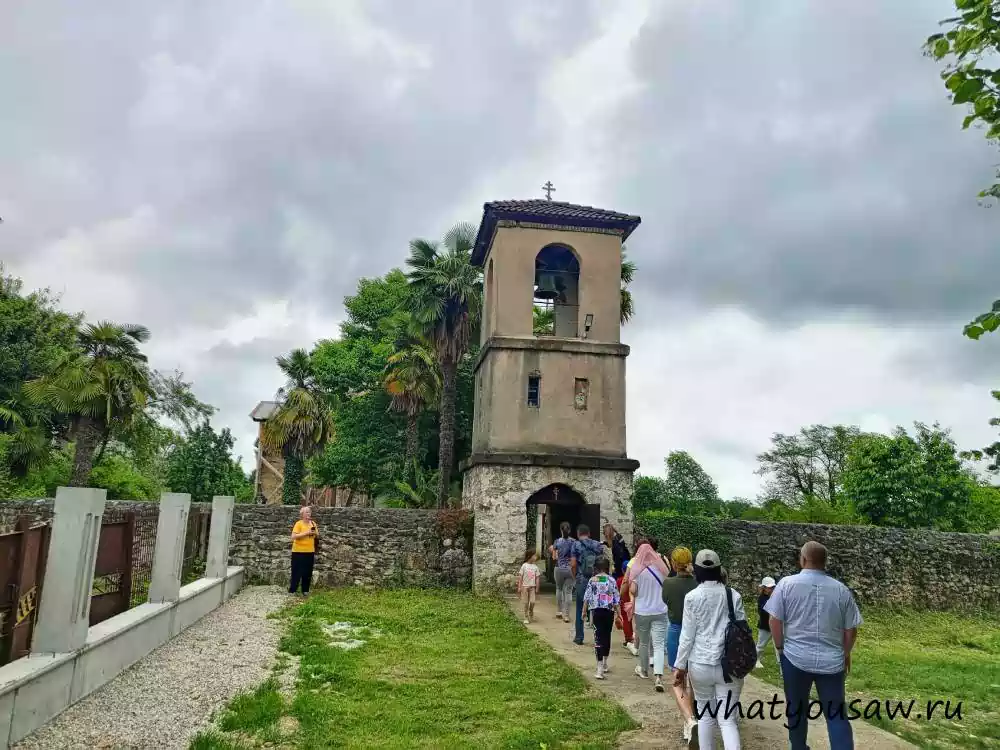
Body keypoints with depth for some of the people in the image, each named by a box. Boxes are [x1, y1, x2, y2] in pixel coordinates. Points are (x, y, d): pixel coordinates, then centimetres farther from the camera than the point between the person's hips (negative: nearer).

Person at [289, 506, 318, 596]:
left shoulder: (313, 523, 7)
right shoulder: (298, 524, -9)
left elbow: (317, 536, 16)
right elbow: (293, 537, -18)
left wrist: (315, 533, -7)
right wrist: (306, 533, -21)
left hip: (310, 551, 5)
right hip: (298, 551, -5)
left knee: (308, 572, 8)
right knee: (297, 572, 0)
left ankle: (305, 590, 19)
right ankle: (292, 590, 10)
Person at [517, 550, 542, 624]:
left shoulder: (535, 567, 3)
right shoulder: (524, 566, -5)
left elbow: (537, 578, 6)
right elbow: (520, 577, -3)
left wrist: (537, 588, 1)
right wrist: (519, 587, -6)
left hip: (532, 587, 2)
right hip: (525, 586, -2)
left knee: (532, 602, -8)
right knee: (526, 603, 2)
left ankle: (531, 613, 19)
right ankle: (526, 617, 15)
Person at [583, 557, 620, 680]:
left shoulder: (592, 580, -3)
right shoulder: (612, 580, -3)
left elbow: (587, 597, -1)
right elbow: (616, 598, -1)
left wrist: (584, 611, 8)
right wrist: (617, 612, 9)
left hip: (596, 611, -1)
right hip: (609, 611, 1)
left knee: (598, 637, -3)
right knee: (607, 637, 16)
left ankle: (600, 668, -11)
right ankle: (605, 664, 29)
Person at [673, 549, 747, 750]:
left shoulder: (692, 597, -6)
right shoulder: (734, 595, -1)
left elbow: (687, 635, -5)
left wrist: (680, 666, 3)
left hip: (700, 664, -1)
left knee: (706, 715, 17)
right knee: (728, 720, 3)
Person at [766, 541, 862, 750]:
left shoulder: (787, 584, -7)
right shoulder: (842, 590, -1)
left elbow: (775, 621, -7)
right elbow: (851, 630, 4)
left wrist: (780, 648, 8)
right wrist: (846, 654, 20)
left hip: (795, 658, -1)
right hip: (832, 660, 1)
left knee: (796, 709, 15)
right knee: (837, 714, 8)